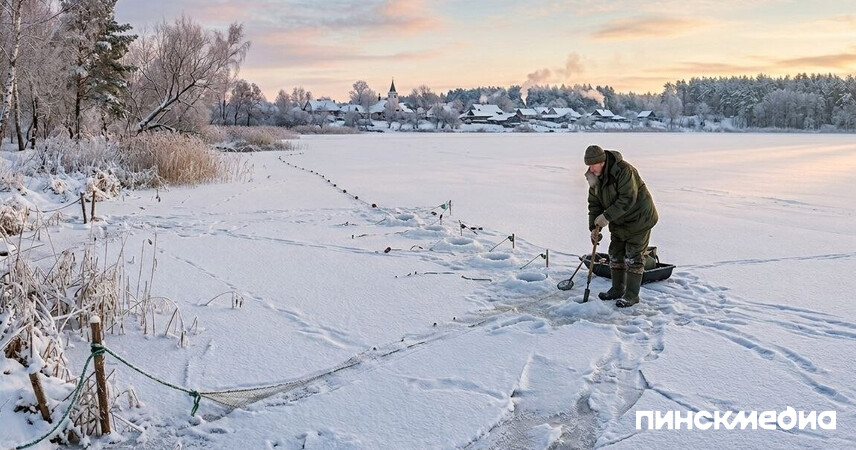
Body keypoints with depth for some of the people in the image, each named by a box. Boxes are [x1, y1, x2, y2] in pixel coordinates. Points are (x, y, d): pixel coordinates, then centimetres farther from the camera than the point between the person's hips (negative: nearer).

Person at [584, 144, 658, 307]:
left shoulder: (623, 170, -28)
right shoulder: (595, 177, -2)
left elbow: (628, 199, -31)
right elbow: (594, 203, 1)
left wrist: (606, 217, -31)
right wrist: (594, 227, -9)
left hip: (638, 218, -8)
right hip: (618, 221, 8)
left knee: (634, 257, -6)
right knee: (615, 254, 12)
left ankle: (632, 295, 2)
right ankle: (617, 289, 24)